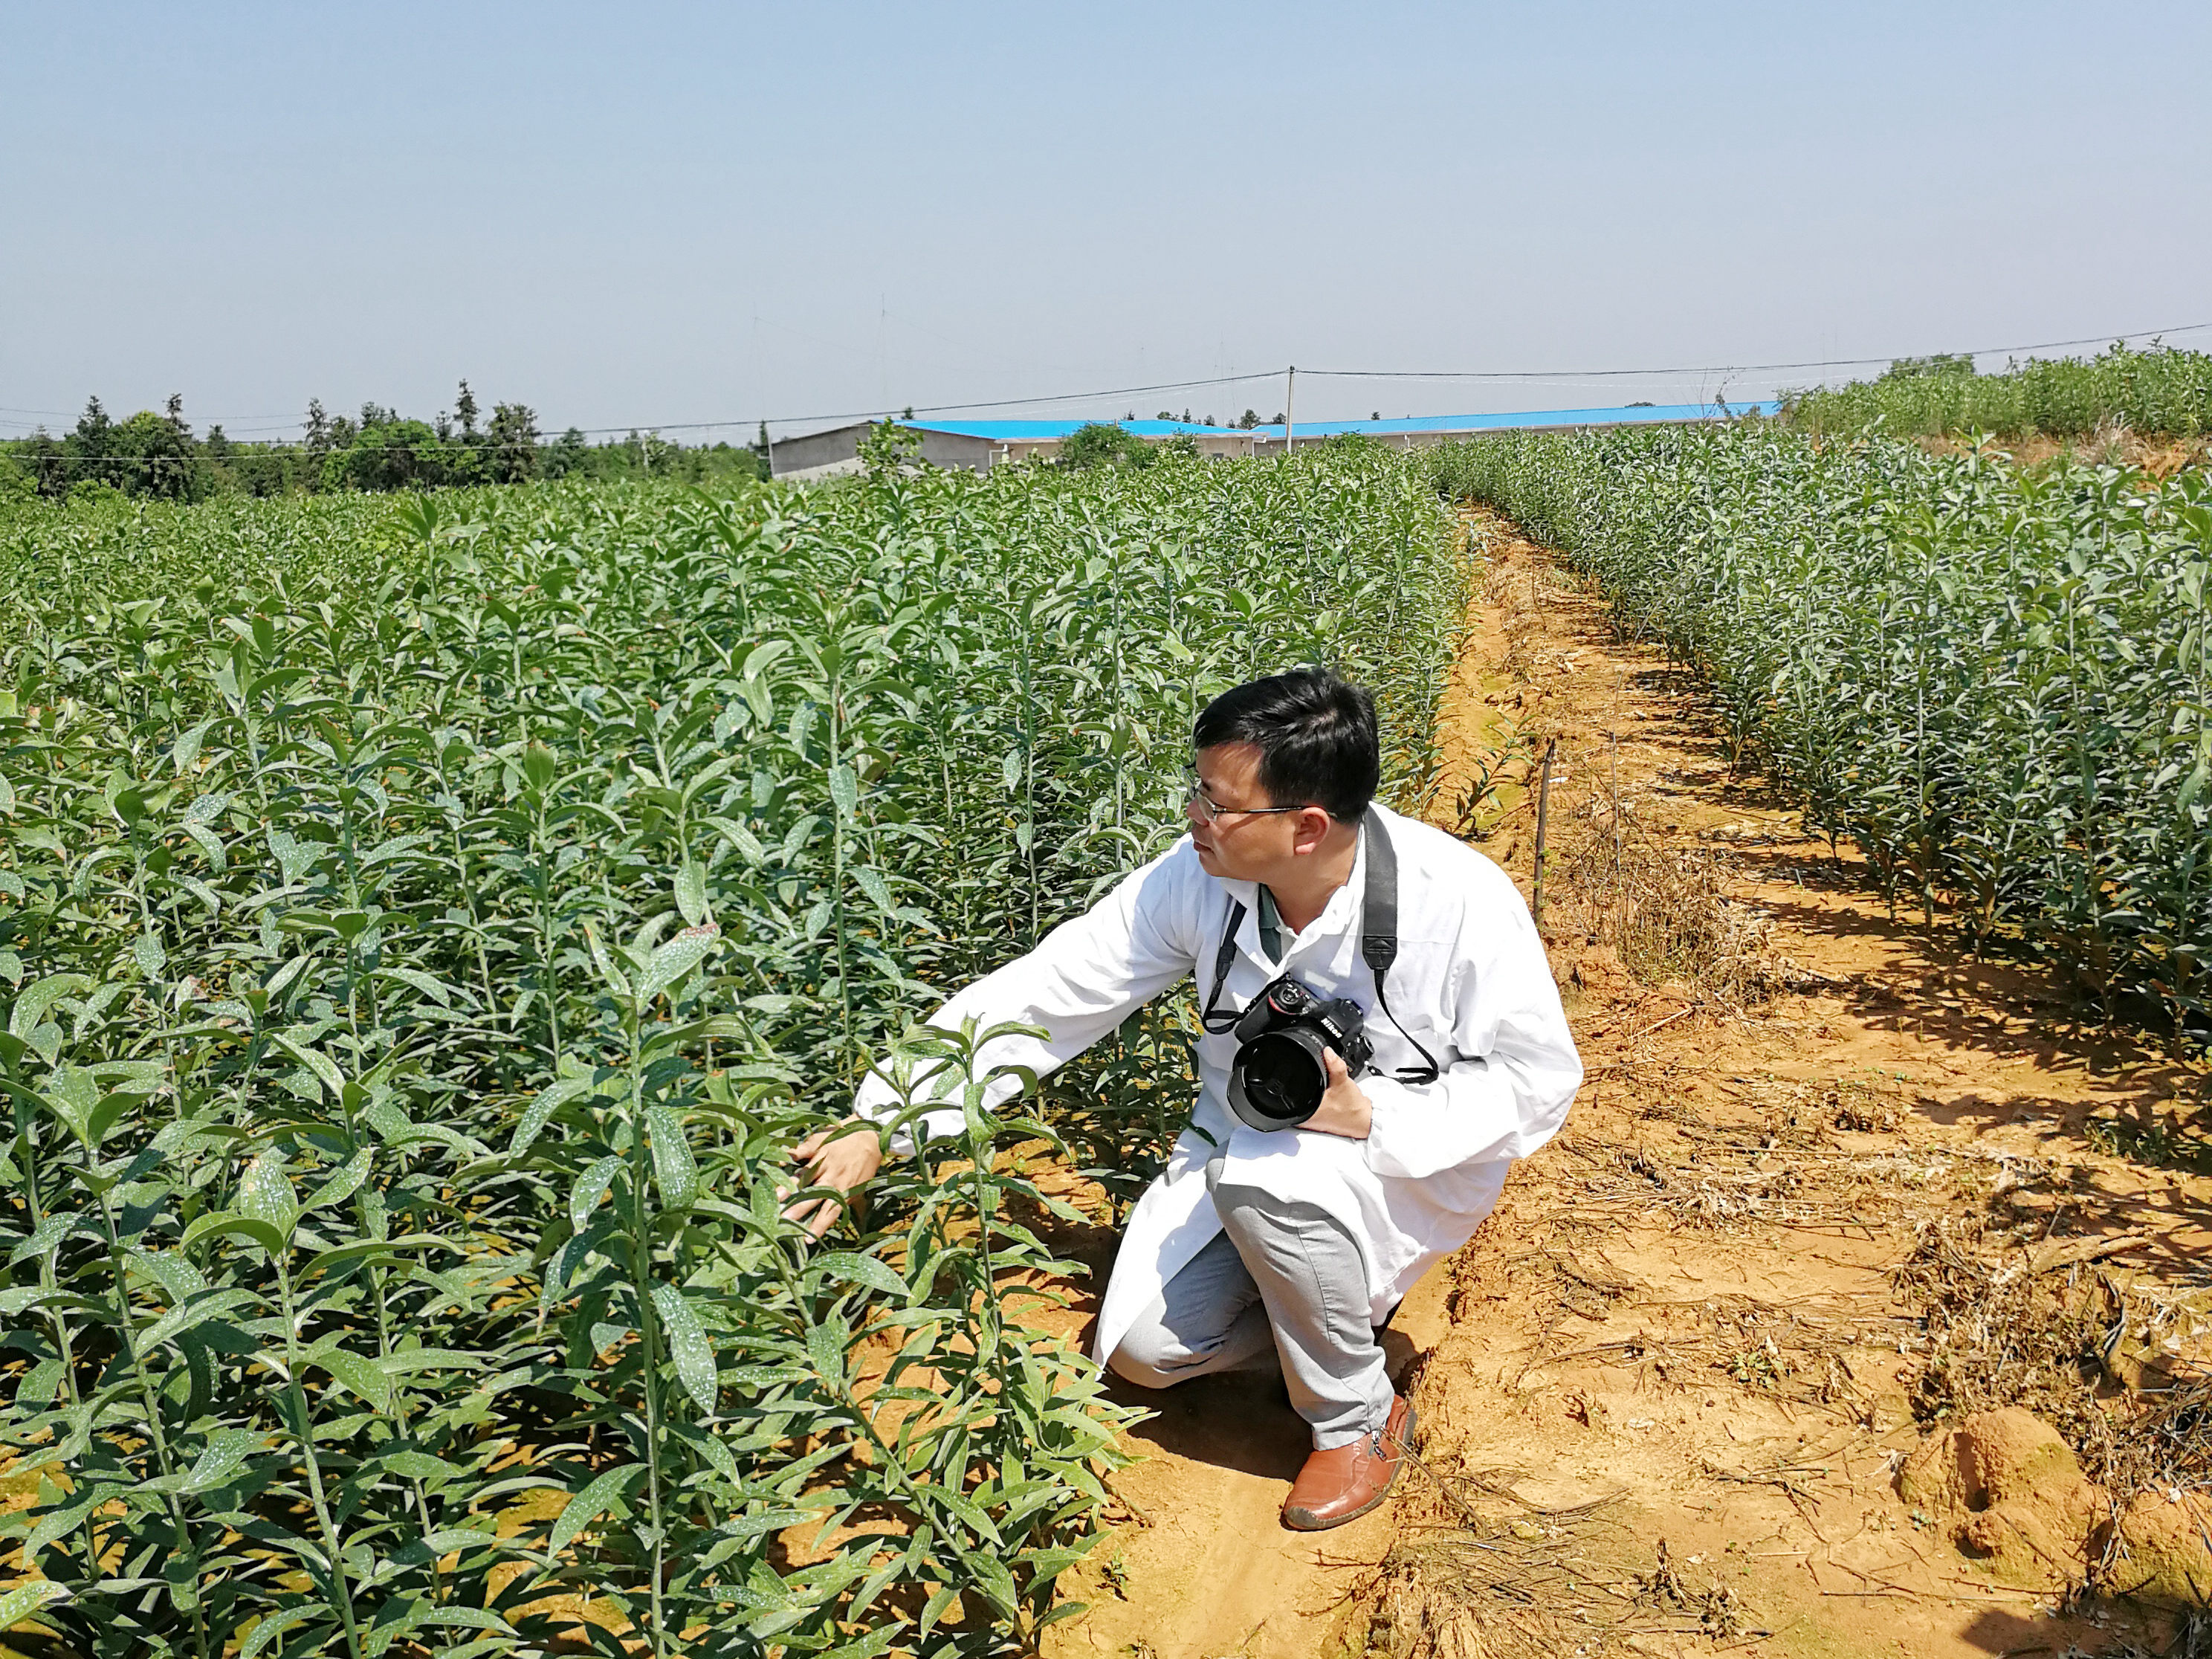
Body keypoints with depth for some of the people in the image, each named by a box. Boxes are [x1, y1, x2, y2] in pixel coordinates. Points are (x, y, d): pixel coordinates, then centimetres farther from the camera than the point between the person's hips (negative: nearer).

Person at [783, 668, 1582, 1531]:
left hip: (1411, 1160, -4)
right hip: (1244, 1155, 4)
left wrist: (1370, 1116, -32)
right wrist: (880, 1125, -19)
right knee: (1142, 1346, -13)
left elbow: (1540, 1080, -17)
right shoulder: (1195, 879, -16)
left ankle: (1362, 1416, -8)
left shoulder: (1461, 901, -27)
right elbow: (1047, 993, -14)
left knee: (1263, 1169, -36)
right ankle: (1334, 1305, 16)